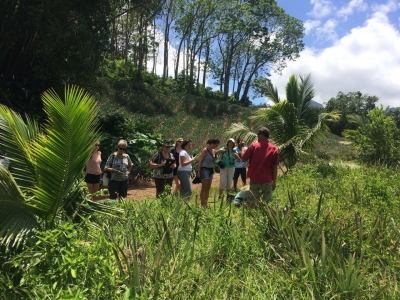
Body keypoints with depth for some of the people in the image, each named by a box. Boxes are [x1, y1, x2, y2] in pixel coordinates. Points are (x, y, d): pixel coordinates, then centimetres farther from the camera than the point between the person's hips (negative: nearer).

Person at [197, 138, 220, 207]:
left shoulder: (213, 151, 9)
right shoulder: (205, 150, -12)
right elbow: (200, 161, -12)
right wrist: (198, 171, -14)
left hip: (211, 170, 8)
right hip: (205, 169, -8)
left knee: (208, 188, 9)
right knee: (204, 188, -5)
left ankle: (206, 203, 15)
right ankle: (202, 204, 0)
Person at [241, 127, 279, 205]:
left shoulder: (254, 146, -4)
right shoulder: (274, 148, -1)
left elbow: (243, 159, 1)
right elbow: (275, 167, -1)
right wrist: (274, 181, 6)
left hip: (254, 179, 0)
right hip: (267, 180, 0)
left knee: (253, 202, 9)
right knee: (267, 203, 6)